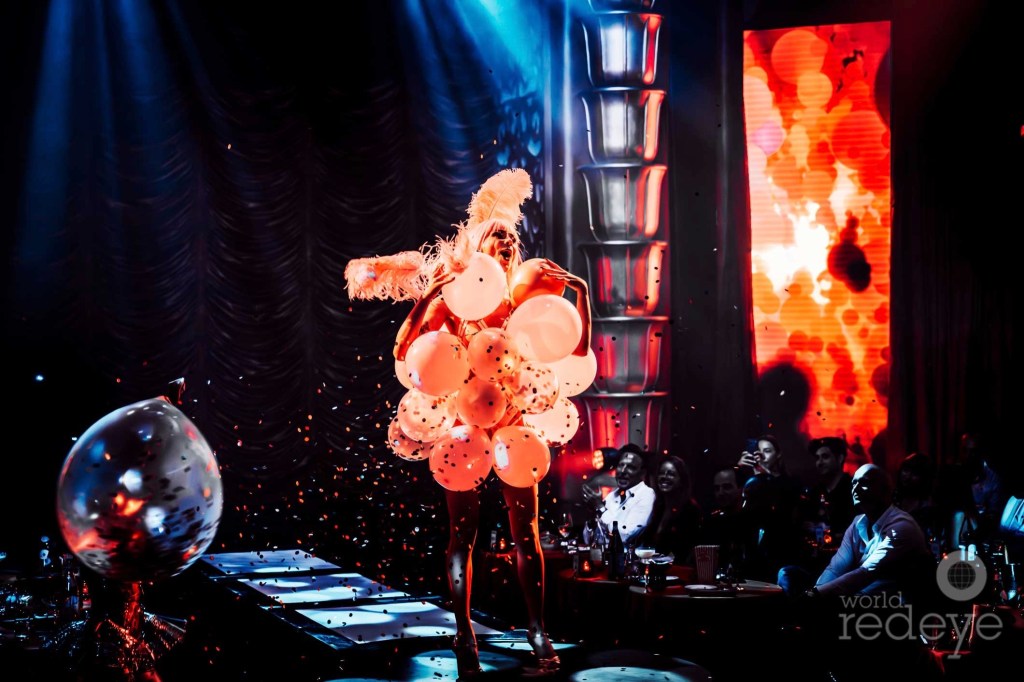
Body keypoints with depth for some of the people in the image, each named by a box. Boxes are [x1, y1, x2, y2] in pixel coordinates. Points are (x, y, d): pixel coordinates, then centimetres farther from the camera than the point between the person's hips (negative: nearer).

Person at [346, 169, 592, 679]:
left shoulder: (522, 307, 6)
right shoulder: (451, 304, 1)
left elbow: (578, 349, 3)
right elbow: (405, 353, -9)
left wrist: (581, 292, -2)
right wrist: (427, 298, -15)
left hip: (513, 428, 2)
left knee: (525, 530, -1)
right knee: (463, 532, 1)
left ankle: (538, 632, 2)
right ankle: (464, 636, 7)